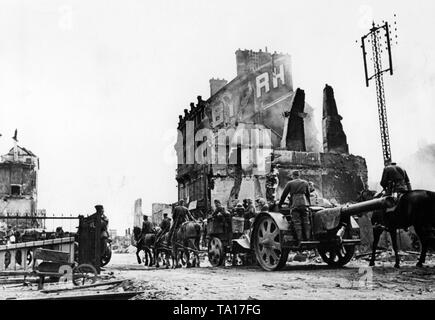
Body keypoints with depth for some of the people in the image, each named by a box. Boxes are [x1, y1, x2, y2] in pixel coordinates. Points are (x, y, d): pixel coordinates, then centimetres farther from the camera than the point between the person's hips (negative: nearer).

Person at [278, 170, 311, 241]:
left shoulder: (290, 183, 7)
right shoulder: (305, 182, 15)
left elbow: (284, 194, 8)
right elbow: (308, 194, 19)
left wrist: (279, 204, 16)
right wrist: (309, 203, 30)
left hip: (294, 204, -3)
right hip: (304, 203, 3)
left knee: (297, 222, -2)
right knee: (306, 222, 7)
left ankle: (300, 239, -6)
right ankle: (308, 238, 4)